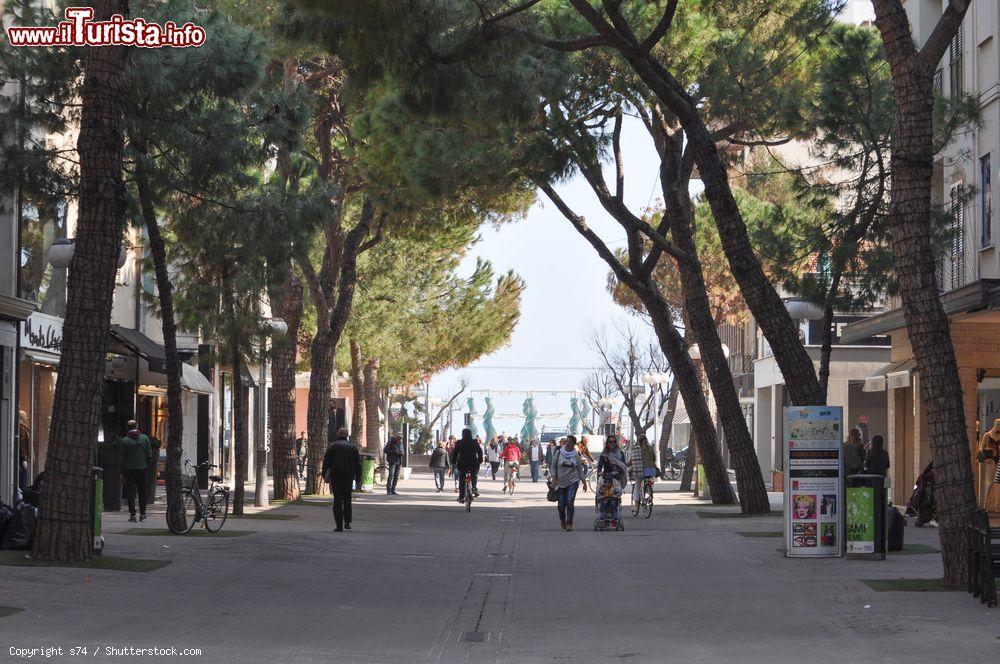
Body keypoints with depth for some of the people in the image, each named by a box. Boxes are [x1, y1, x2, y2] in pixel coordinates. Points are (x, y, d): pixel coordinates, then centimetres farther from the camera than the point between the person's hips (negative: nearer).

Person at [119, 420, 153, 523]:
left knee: (130, 492, 1)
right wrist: (148, 466, 12)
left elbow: (122, 458, -4)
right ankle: (142, 513, 13)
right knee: (142, 492, 11)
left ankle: (132, 514, -4)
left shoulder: (124, 441, -5)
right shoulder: (144, 438, -1)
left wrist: (122, 472, 2)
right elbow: (149, 454, 0)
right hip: (142, 468, 2)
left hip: (129, 469, -2)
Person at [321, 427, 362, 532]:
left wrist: (325, 476, 2)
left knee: (337, 500, -2)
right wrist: (358, 480, 9)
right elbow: (358, 464, 7)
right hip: (349, 476, 3)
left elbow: (326, 462, -4)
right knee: (347, 499, 19)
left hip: (336, 476, -3)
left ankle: (339, 526, -7)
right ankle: (347, 522, 15)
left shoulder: (332, 446, 0)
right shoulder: (353, 447, 8)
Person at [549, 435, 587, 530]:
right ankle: (562, 519, 33)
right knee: (561, 504, 3)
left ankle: (569, 523, -8)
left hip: (573, 482, 0)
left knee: (570, 502, -15)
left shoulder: (576, 455, 2)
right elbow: (553, 467, 1)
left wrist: (584, 482, 12)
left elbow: (580, 470, 11)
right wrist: (553, 479, -9)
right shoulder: (558, 453, -2)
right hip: (560, 482, 0)